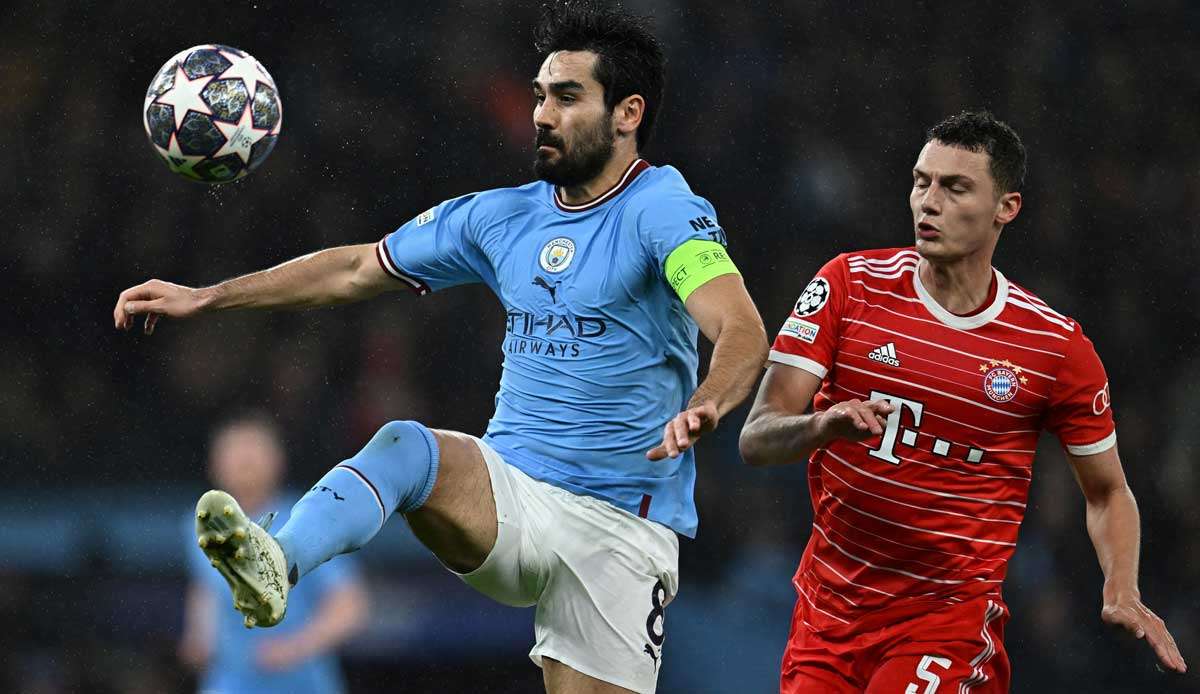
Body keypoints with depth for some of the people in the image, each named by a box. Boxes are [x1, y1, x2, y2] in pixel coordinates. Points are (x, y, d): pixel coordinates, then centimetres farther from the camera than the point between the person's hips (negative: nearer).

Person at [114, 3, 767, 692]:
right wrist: (204, 297, 17)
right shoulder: (502, 217, 12)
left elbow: (743, 332, -25)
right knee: (406, 446, -26)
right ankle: (274, 565, -53)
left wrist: (702, 407, -47)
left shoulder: (664, 212, -9)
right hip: (508, 490, 4)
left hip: (621, 526, -4)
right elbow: (355, 271, 21)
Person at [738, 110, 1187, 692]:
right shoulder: (850, 284, -3)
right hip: (827, 612, 3)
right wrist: (821, 426, -30)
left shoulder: (1057, 346, -5)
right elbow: (755, 440, -8)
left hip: (952, 619, -3)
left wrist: (1122, 592, -11)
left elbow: (1107, 494, 8)